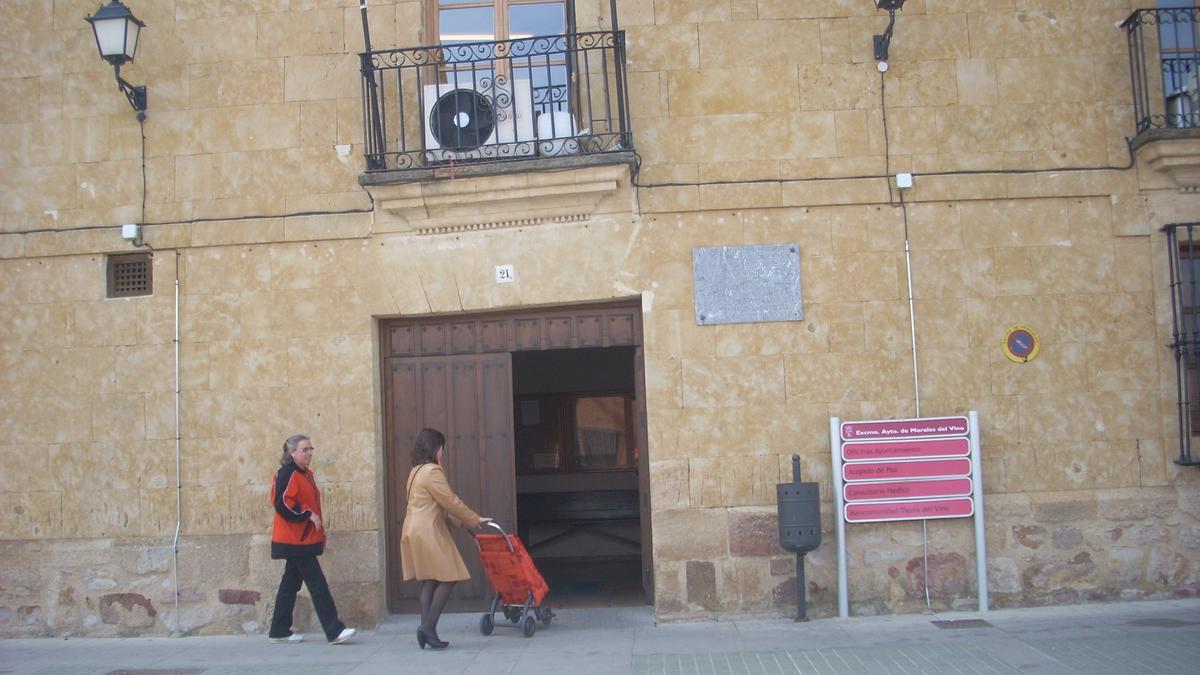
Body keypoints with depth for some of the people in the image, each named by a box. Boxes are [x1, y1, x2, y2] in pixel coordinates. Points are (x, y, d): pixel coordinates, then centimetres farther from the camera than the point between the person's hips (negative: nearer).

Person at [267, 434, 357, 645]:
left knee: (291, 583, 13)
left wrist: (320, 532, 18)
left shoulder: (306, 474, 15)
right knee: (318, 584, -11)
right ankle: (334, 630, -11)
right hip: (294, 539, -10)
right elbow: (282, 503, -22)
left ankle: (279, 631, 21)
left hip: (305, 539, 10)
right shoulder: (287, 474, -13)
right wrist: (308, 514, -20)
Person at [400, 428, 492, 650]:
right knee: (447, 578, -5)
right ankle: (428, 627, -8)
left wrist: (459, 520, 20)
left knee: (429, 581, 9)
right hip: (428, 532, -10)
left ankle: (426, 631, 6)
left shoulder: (416, 471, 18)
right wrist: (475, 519, -2)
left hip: (414, 531, 10)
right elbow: (451, 502, -13)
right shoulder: (432, 471, -13)